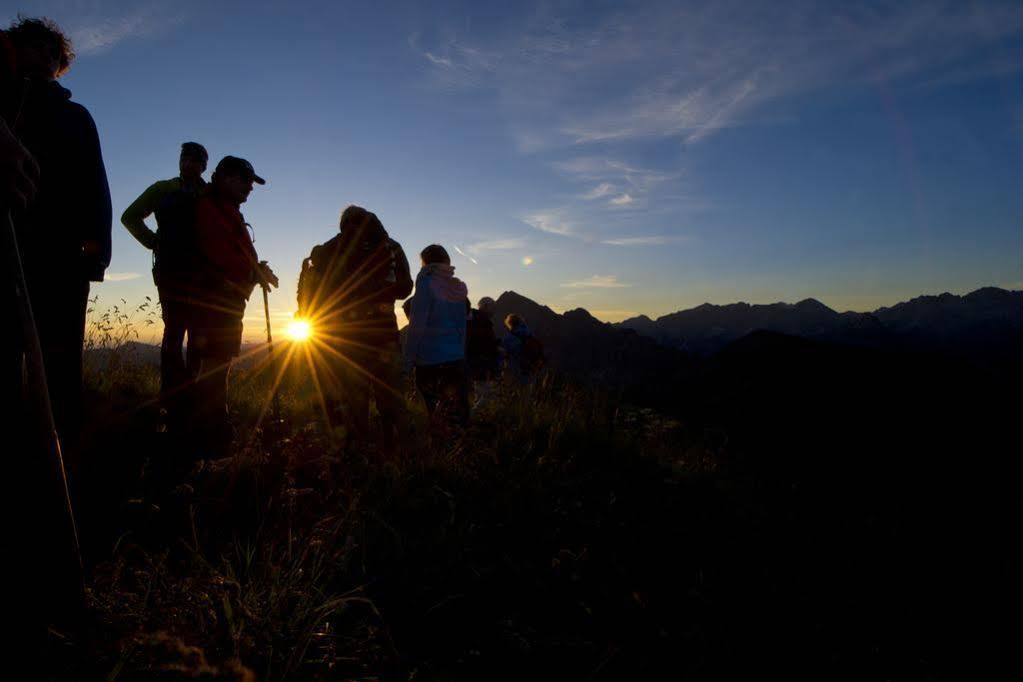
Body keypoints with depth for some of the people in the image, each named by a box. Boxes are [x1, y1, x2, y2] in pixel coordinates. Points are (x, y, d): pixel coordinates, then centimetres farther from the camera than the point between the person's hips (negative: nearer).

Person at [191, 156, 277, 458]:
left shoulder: (229, 213, 26)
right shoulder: (210, 207, -5)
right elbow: (221, 255, -17)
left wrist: (256, 269, 4)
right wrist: (256, 272, -7)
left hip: (228, 301, 10)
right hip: (217, 300, -10)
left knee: (216, 369, 10)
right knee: (215, 368, -12)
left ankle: (213, 441, 16)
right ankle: (213, 443, -11)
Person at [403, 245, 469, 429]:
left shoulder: (426, 283, -9)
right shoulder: (458, 288, 9)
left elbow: (416, 326, -12)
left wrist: (408, 360, -8)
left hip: (430, 360, -5)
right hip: (456, 359, 6)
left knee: (436, 415, 3)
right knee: (458, 415, 9)